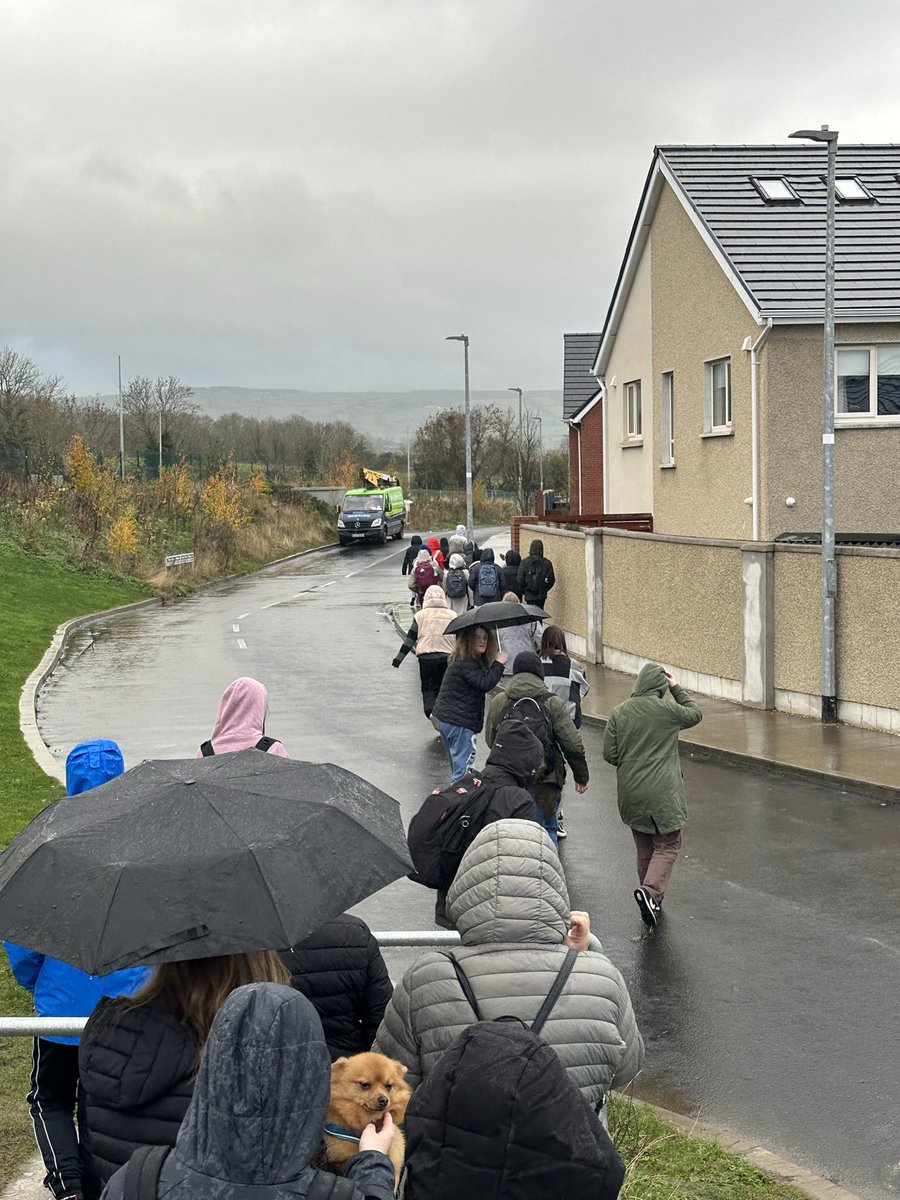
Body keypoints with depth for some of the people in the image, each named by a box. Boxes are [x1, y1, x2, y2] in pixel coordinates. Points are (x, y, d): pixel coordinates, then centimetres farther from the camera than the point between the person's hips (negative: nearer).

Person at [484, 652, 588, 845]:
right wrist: (581, 776, 7)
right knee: (546, 829, 7)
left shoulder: (498, 702, 2)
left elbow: (490, 740, 12)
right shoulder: (552, 704, -7)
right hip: (545, 779, -2)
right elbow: (573, 745, -5)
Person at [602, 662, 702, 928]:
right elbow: (695, 714, 10)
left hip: (630, 793, 4)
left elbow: (609, 753, -1)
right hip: (662, 792, -4)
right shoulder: (667, 709, -10)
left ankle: (652, 902, 24)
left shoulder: (619, 712, 0)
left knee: (644, 848, 17)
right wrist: (676, 688, 15)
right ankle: (651, 891, -20)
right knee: (668, 846, 2)